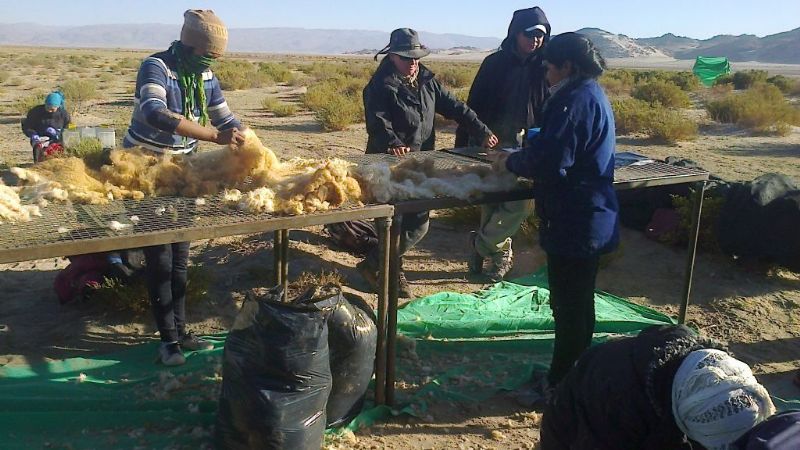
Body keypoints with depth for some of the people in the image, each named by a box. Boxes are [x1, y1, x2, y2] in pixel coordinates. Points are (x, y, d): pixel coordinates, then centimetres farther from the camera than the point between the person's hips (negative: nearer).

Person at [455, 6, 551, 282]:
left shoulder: (542, 68, 2)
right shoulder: (495, 63, -1)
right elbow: (474, 104, 0)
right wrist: (462, 144, -3)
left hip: (524, 145, 1)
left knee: (522, 202, -9)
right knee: (491, 202, 4)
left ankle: (481, 243, 11)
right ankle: (500, 253, 23)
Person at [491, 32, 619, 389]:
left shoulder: (576, 100, -20)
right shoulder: (591, 94, 12)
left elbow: (550, 160, -26)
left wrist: (511, 162, -10)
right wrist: (522, 156, 9)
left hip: (573, 222, -10)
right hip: (589, 219, 11)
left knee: (569, 307, 2)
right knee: (579, 302, 21)